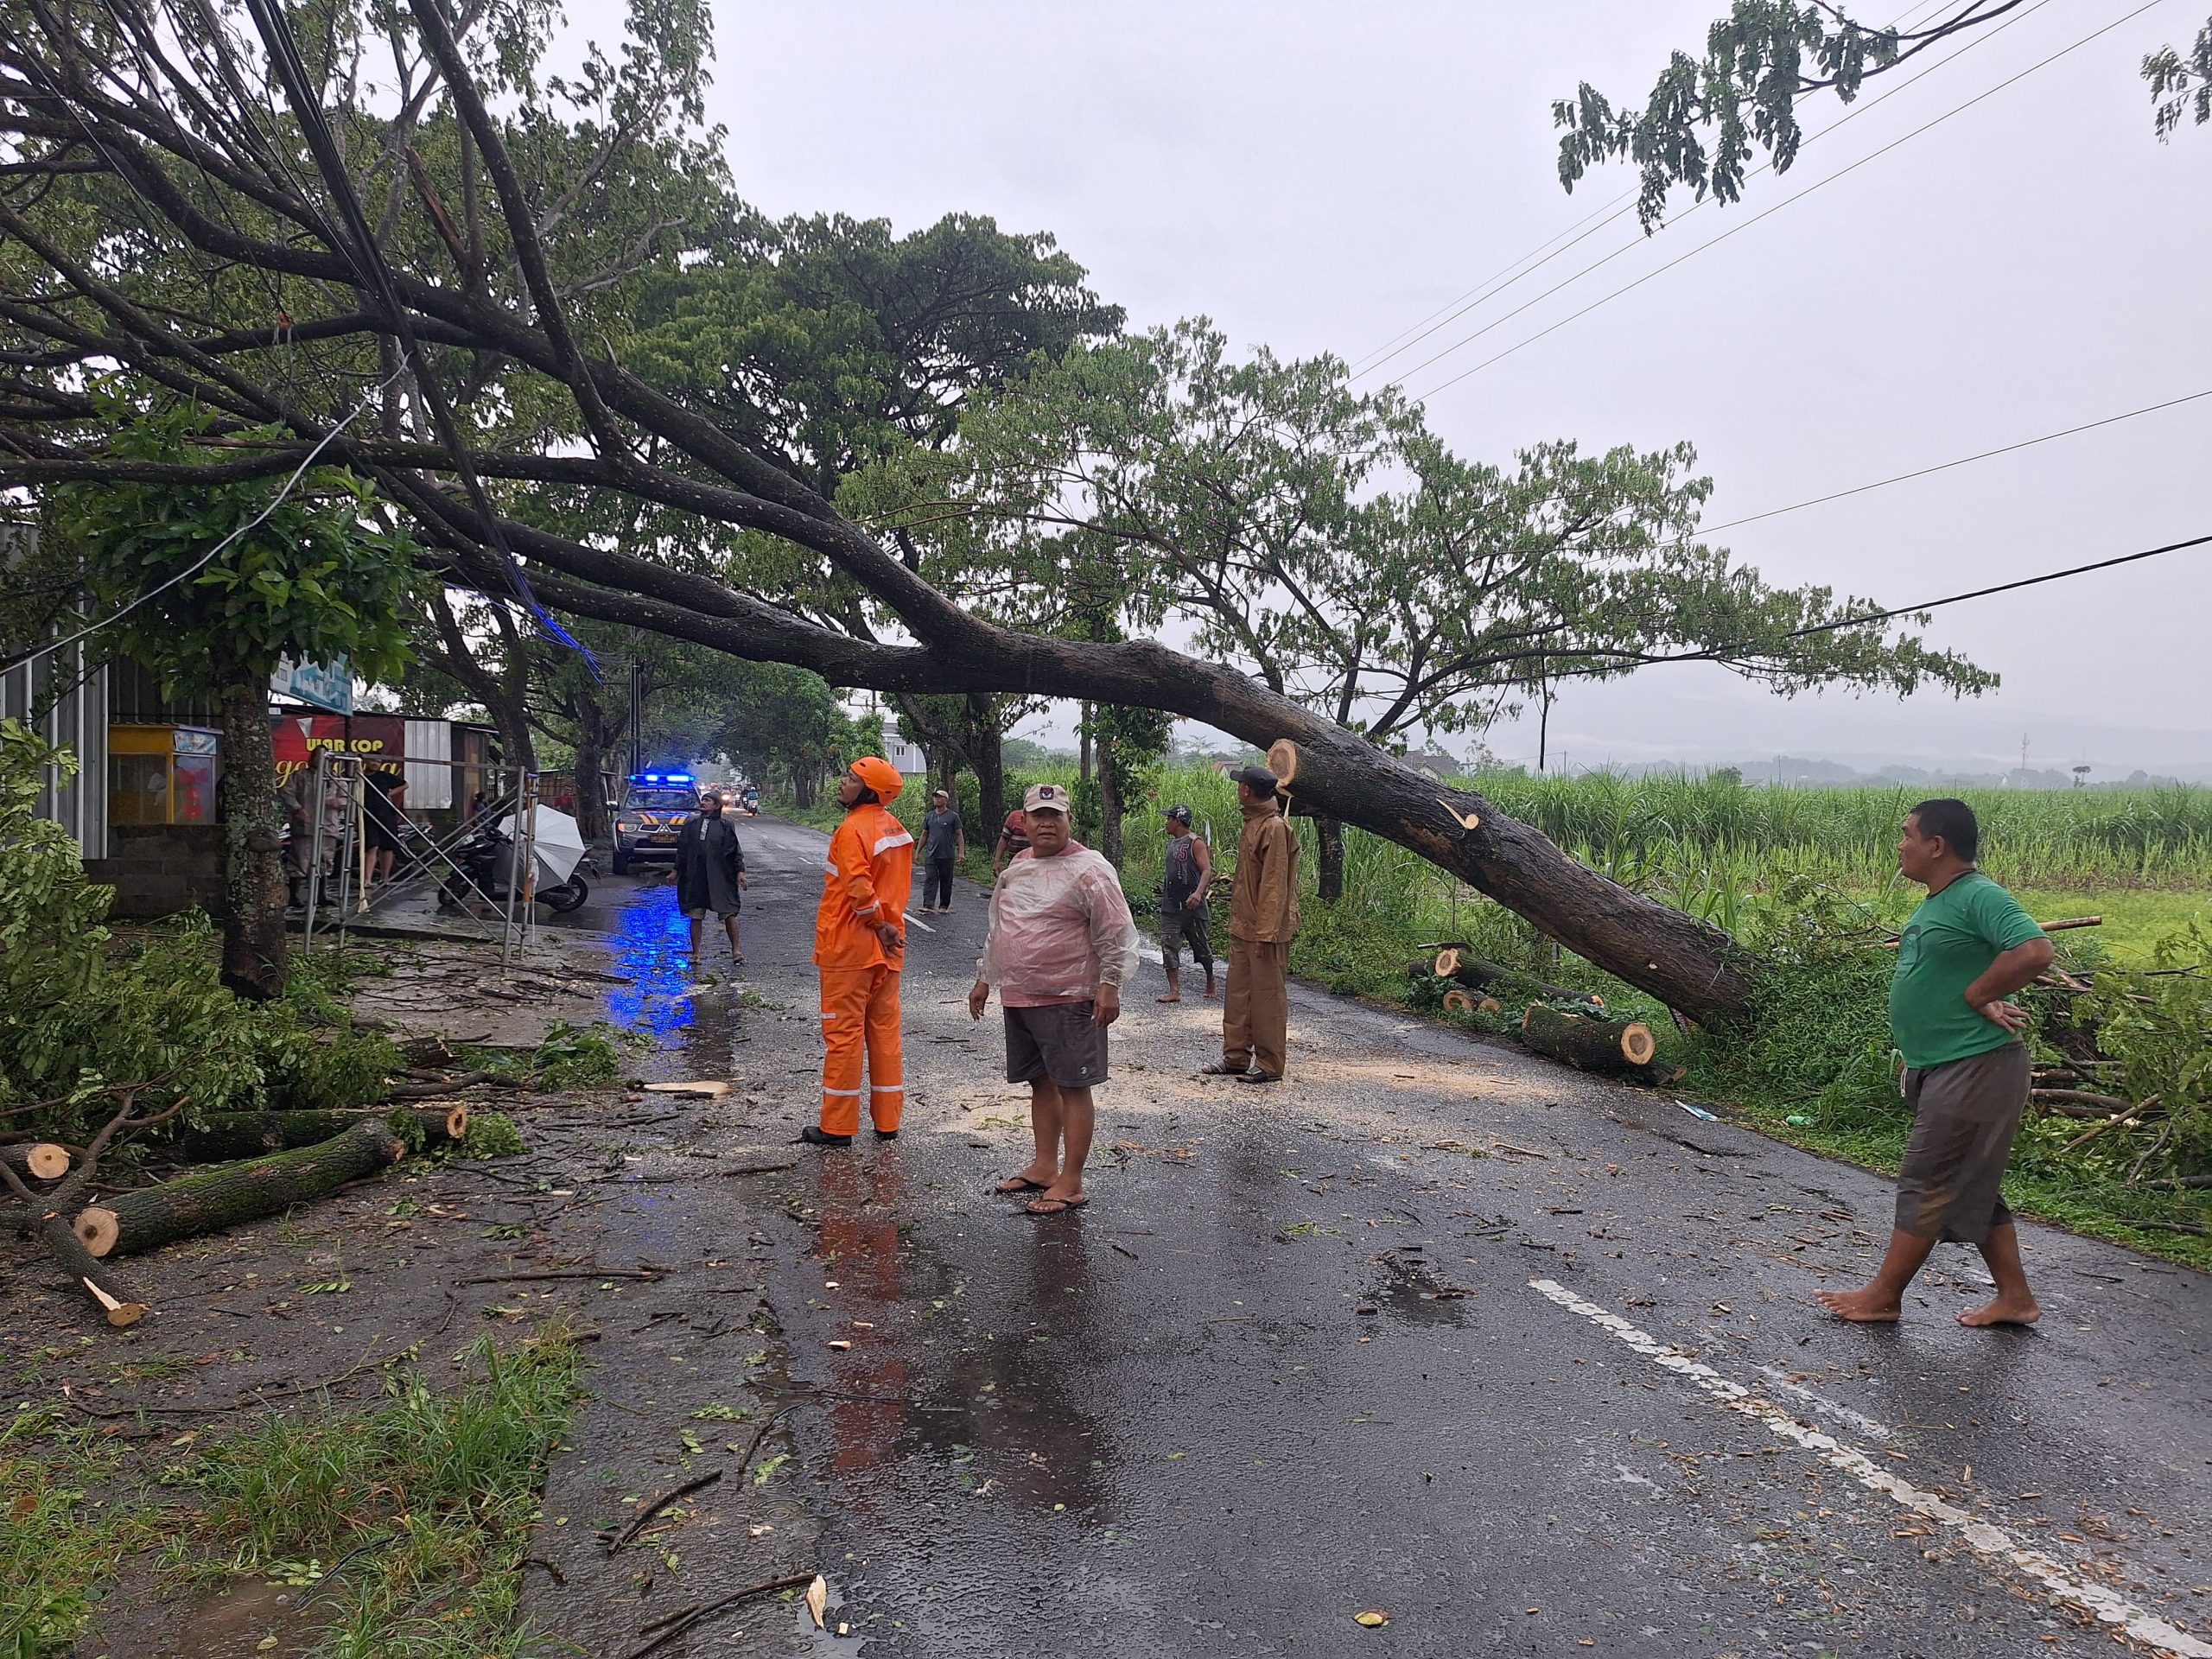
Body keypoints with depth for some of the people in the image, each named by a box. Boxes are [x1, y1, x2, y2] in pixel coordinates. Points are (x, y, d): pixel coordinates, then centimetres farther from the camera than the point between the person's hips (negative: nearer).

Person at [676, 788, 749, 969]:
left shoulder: (725, 826, 3)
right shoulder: (691, 823, 10)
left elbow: (735, 851, 3)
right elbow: (682, 849, 16)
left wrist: (739, 872, -5)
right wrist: (676, 871, 15)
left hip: (719, 877, -2)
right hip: (694, 877, 2)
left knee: (729, 914, -2)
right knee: (695, 916, 4)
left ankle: (736, 951, 9)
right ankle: (695, 954, 12)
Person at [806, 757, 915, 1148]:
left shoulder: (853, 830, -17)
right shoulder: (896, 829, 9)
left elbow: (859, 888, -25)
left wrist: (878, 923, -12)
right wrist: (887, 924, 4)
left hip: (848, 946, -8)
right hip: (887, 948, 8)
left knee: (843, 1032, 0)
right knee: (885, 1029, 12)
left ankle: (837, 1126, 7)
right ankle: (887, 1121, 18)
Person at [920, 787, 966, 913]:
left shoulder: (953, 816, 2)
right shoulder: (929, 816, 12)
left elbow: (959, 835, 1)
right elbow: (924, 835, 18)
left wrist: (961, 852, -6)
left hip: (948, 855, -2)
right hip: (931, 855, 2)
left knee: (946, 881, 5)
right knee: (931, 880, -8)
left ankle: (943, 906, 15)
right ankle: (928, 905, -16)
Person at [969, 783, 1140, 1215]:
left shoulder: (1089, 870, -10)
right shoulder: (1018, 865, 14)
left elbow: (1116, 934, -12)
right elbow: (998, 928, 24)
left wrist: (1109, 986, -17)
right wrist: (984, 979, 24)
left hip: (1068, 1000, -8)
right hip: (1017, 997, 8)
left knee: (1072, 1087, -3)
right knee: (1040, 1083, 16)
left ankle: (1071, 1183, 2)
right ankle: (1044, 1167, 27)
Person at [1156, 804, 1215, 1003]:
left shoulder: (1195, 842, -9)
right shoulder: (1172, 842, 15)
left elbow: (1207, 870, -17)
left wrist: (1198, 892, -31)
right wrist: (1163, 888, 23)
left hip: (1191, 906, -7)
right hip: (1170, 906, 7)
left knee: (1201, 947, 7)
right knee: (1169, 947, -5)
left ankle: (1210, 981, 30)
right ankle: (1174, 991, -6)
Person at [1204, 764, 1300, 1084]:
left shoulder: (1275, 828, -17)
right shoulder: (1252, 824, 14)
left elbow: (1275, 885, -20)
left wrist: (1265, 933, -22)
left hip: (1266, 930, -10)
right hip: (1242, 928, 10)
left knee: (1267, 997, -1)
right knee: (1238, 994, 13)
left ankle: (1269, 1065, 7)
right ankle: (1236, 1057, 22)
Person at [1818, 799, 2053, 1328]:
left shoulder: (1980, 896, -18)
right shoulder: (1935, 902, 13)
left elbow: (2035, 951, -31)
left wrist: (1976, 997, -20)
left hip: (1974, 1070, -10)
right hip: (1941, 1068, 10)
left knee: (1928, 1184, -2)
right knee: (1972, 1186, 16)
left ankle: (1882, 1297, 7)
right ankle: (2015, 1297, 26)